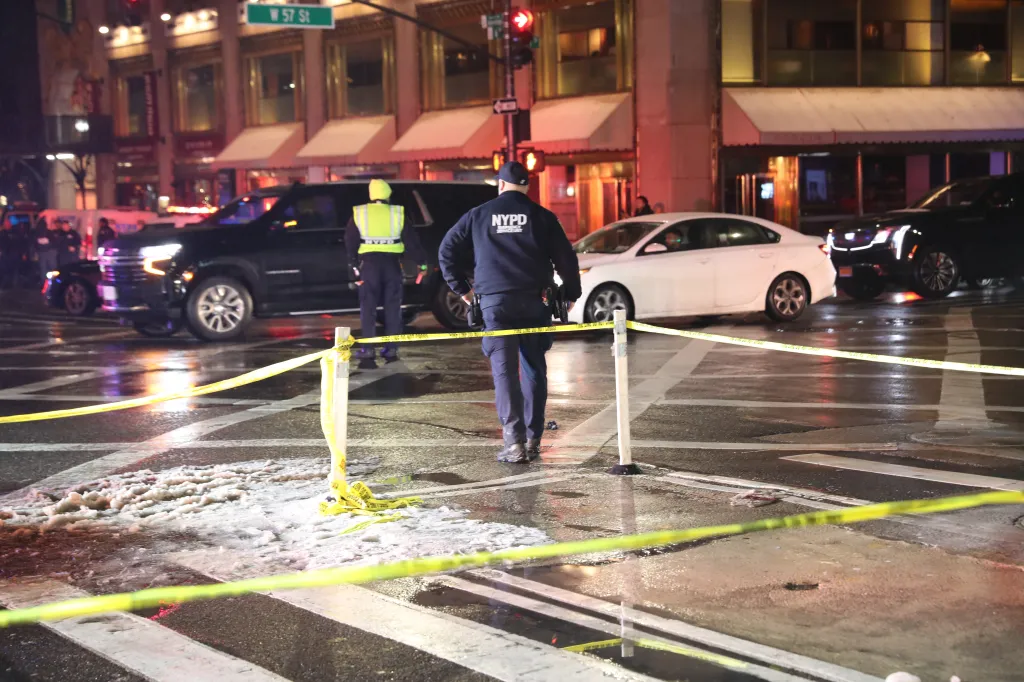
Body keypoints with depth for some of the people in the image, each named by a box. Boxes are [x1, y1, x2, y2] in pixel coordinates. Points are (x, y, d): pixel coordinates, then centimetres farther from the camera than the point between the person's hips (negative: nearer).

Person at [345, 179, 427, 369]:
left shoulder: (358, 213, 2)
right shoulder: (398, 213, 2)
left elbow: (350, 242, 4)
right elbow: (411, 240, 4)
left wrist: (354, 264, 11)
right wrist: (422, 262, 11)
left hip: (369, 263, -1)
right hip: (392, 263, 1)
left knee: (368, 307, 3)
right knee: (392, 307, 9)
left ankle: (368, 350, -4)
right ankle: (391, 349, 9)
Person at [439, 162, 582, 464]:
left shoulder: (478, 215, 9)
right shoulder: (541, 216, 6)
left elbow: (447, 251, 11)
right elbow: (566, 258, 3)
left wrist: (461, 289, 19)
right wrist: (571, 293, 15)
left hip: (494, 302, 0)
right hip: (532, 302, 1)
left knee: (504, 371, -3)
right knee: (534, 370, 11)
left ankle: (514, 441, -14)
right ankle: (532, 440, 11)